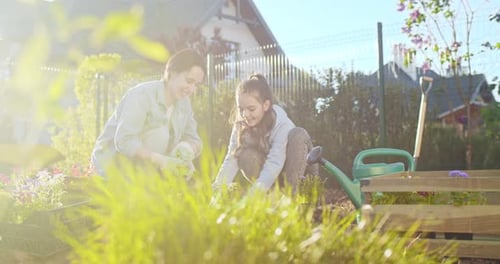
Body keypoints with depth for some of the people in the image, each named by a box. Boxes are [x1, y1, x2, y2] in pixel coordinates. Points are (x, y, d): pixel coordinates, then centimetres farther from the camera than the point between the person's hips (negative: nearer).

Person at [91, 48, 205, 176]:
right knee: (160, 133, -26)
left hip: (143, 165, 7)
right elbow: (124, 141, -31)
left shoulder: (184, 102, 1)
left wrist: (187, 147, -25)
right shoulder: (142, 95, -22)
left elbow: (193, 139, 0)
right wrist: (161, 160, -42)